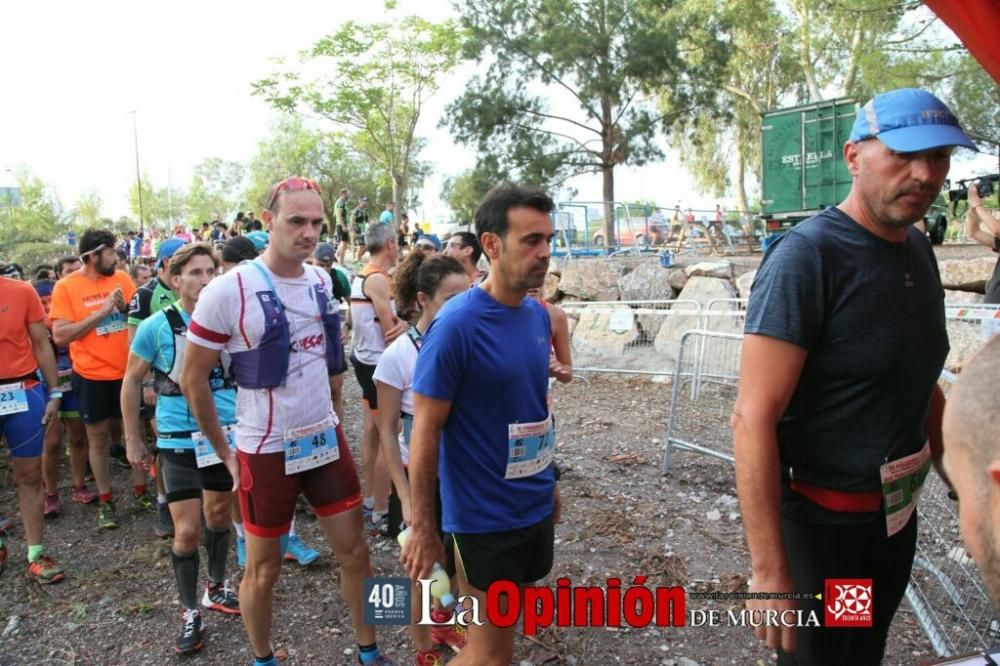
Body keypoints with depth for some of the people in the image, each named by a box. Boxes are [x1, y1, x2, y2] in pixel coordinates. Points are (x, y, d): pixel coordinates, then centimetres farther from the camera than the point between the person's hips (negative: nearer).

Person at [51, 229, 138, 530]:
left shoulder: (122, 278, 1)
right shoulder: (66, 287, -8)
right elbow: (60, 335, -13)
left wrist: (125, 307, -15)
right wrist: (101, 313, -20)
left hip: (127, 371, 2)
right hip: (91, 376, -2)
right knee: (98, 437, 10)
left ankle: (141, 487, 26)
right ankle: (106, 501, 22)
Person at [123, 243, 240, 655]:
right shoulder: (156, 326, -10)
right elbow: (132, 380, 1)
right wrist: (133, 439, 4)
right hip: (179, 441, -3)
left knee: (218, 516, 19)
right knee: (187, 531, -4)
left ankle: (216, 589, 41)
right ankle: (190, 613, 19)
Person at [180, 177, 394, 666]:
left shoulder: (321, 281, 0)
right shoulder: (229, 290, -17)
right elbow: (192, 379, -9)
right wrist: (224, 452, -3)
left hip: (326, 439, 5)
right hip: (266, 450, -5)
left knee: (354, 550, 12)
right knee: (264, 568, 12)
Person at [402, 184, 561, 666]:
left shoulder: (538, 315, 1)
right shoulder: (457, 324, -20)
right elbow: (426, 430, -17)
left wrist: (549, 482, 16)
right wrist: (422, 527, -13)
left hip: (535, 506, 7)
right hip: (486, 514, -7)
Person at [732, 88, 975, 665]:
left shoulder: (919, 251, 3)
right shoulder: (808, 255, -22)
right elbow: (753, 419, -26)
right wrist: (769, 570, -27)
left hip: (897, 513, 8)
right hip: (820, 519, -7)